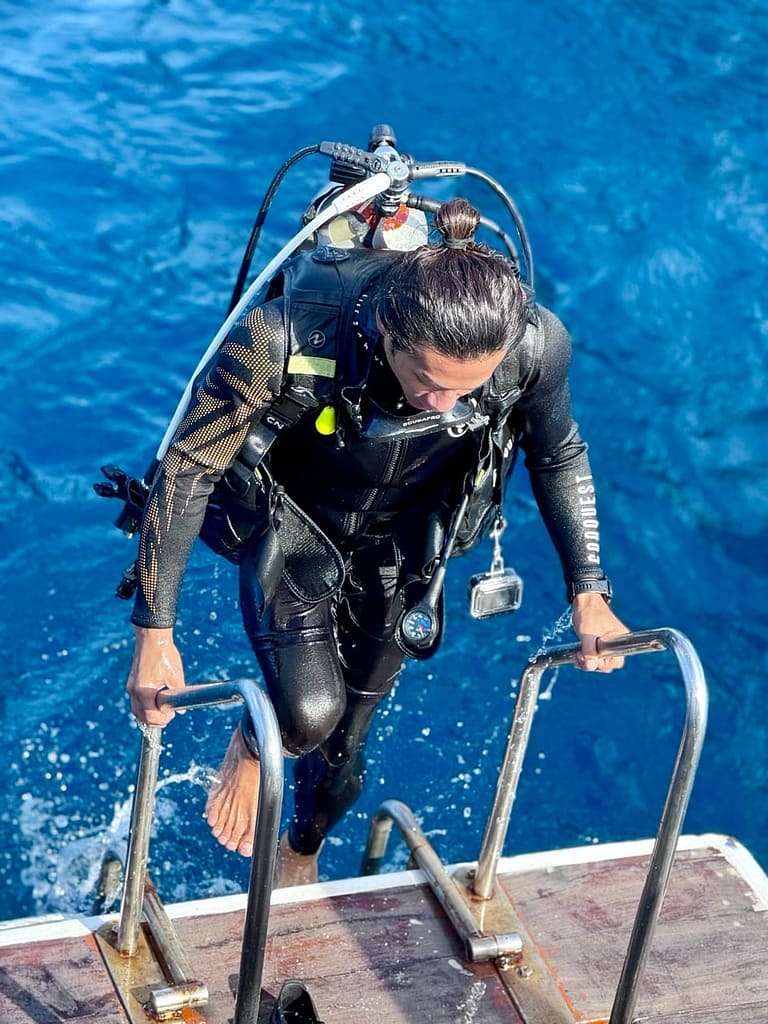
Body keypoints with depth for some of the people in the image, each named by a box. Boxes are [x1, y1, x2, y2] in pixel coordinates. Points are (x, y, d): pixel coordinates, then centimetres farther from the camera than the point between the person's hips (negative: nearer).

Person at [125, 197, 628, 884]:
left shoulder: (536, 343, -31)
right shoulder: (284, 337, -39)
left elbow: (558, 458, -8)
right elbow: (187, 469, -25)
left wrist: (589, 592, -7)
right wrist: (154, 631, -24)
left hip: (398, 543, 3)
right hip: (292, 521, -2)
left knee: (346, 741, 16)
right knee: (310, 714, -25)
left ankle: (302, 857, 54)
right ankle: (253, 746, 16)